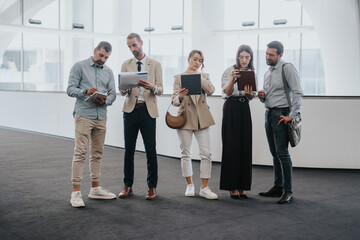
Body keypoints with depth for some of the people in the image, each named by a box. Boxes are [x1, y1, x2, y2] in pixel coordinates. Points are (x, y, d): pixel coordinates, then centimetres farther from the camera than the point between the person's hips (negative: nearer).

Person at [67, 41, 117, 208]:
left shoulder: (108, 72, 15)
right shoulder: (79, 67, 2)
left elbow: (113, 93, 10)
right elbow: (70, 89, -3)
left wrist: (104, 100, -11)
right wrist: (86, 91, -21)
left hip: (101, 116, 5)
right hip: (84, 115, -5)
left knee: (97, 153, 10)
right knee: (80, 153, -9)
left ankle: (95, 188, 19)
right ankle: (76, 192, -6)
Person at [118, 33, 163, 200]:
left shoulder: (155, 65, 7)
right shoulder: (126, 65, 11)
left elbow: (160, 90, 2)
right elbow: (122, 91, 6)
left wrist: (152, 87, -21)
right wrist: (125, 88, -17)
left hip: (148, 110, -2)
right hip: (131, 110, 2)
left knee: (151, 151, 0)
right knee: (129, 150, 5)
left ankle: (152, 187, 10)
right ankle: (128, 186, 16)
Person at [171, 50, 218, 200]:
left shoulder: (204, 76, 11)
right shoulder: (179, 77, 4)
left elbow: (211, 90, -10)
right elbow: (174, 101, -3)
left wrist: (197, 76, -11)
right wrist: (180, 97, -25)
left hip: (202, 118, 1)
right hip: (185, 118, -1)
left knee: (206, 154, -4)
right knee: (186, 153, 5)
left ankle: (204, 188, 3)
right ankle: (190, 185, 20)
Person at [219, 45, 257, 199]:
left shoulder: (252, 73, 12)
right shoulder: (229, 71, -1)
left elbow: (252, 96, 8)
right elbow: (227, 92, -8)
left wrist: (249, 93, -15)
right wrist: (233, 79, -25)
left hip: (245, 109, 5)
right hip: (231, 108, -4)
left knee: (245, 146, 2)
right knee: (232, 146, -5)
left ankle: (242, 186, 10)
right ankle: (232, 186, 2)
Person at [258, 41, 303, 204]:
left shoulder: (287, 68, -6)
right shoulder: (267, 73, 18)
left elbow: (297, 93, -14)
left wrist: (291, 116, -20)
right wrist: (262, 96, 3)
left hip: (281, 114, -8)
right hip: (269, 114, 8)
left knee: (282, 152, -12)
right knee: (274, 153, 11)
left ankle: (288, 191, -8)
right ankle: (278, 187, 19)